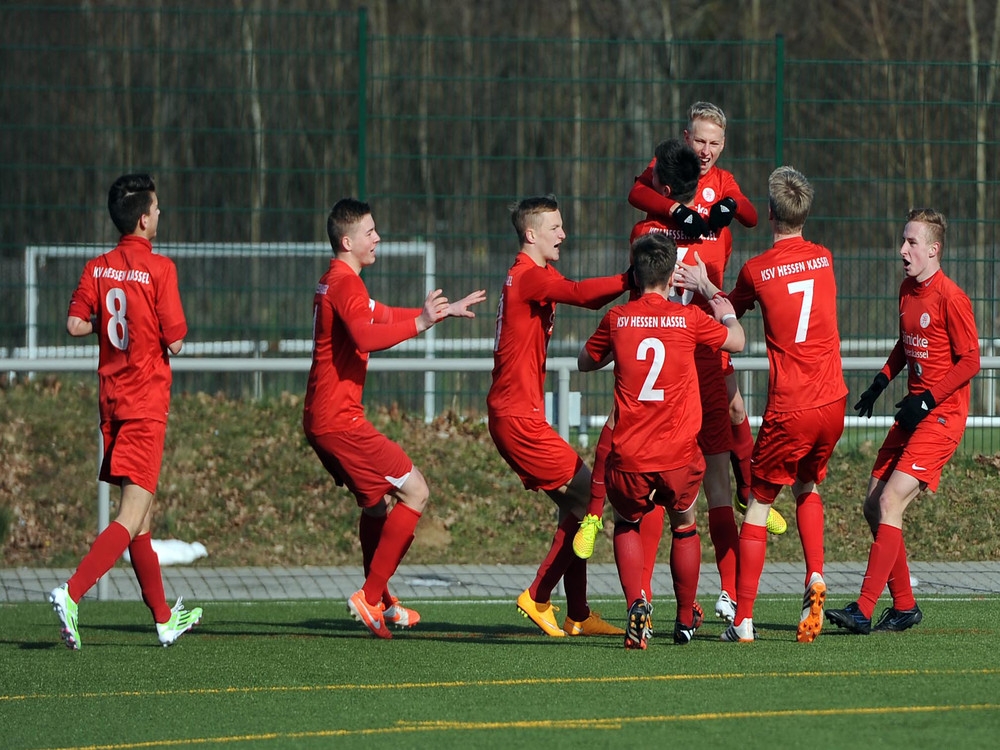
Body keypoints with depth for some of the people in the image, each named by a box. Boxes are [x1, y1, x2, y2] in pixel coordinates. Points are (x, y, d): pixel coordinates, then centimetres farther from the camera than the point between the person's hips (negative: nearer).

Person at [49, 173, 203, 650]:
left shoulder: (97, 268, 5)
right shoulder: (159, 269, -11)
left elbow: (75, 324, -3)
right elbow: (175, 341, -12)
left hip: (111, 400, 7)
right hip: (146, 404, -7)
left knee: (142, 517, 14)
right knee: (131, 518, -9)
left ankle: (165, 619, 22)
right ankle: (71, 594, -26)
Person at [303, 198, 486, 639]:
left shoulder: (336, 283, 20)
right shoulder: (345, 284, -14)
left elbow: (382, 317, 35)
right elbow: (366, 337, -32)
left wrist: (443, 310, 36)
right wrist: (420, 323, -29)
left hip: (321, 419, 11)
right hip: (339, 420, -11)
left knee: (378, 501, 21)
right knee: (414, 491, -8)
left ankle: (381, 602, 26)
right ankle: (371, 598, -9)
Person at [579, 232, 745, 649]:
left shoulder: (617, 319, -1)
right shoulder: (689, 318, -3)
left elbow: (586, 362, 16)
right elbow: (736, 341, 14)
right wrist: (726, 313, 31)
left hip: (629, 457, 0)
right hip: (679, 456, 0)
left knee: (627, 525, 24)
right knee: (684, 525, 26)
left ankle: (636, 605, -1)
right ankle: (686, 620, 34)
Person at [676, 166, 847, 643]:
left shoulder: (756, 271, -7)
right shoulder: (823, 260, 6)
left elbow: (731, 310, 13)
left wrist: (702, 285, 32)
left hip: (788, 410, -4)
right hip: (832, 402, 4)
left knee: (758, 505, 7)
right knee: (807, 489, 26)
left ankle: (743, 619, 3)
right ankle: (815, 578, 4)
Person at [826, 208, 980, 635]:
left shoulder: (950, 298, -15)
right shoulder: (907, 290, 10)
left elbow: (970, 361, -14)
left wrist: (926, 401, -19)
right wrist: (881, 383, 11)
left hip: (941, 418, -9)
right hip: (912, 415, 9)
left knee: (890, 504, -17)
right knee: (873, 506, 7)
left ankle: (864, 610, -18)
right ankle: (903, 606, 17)